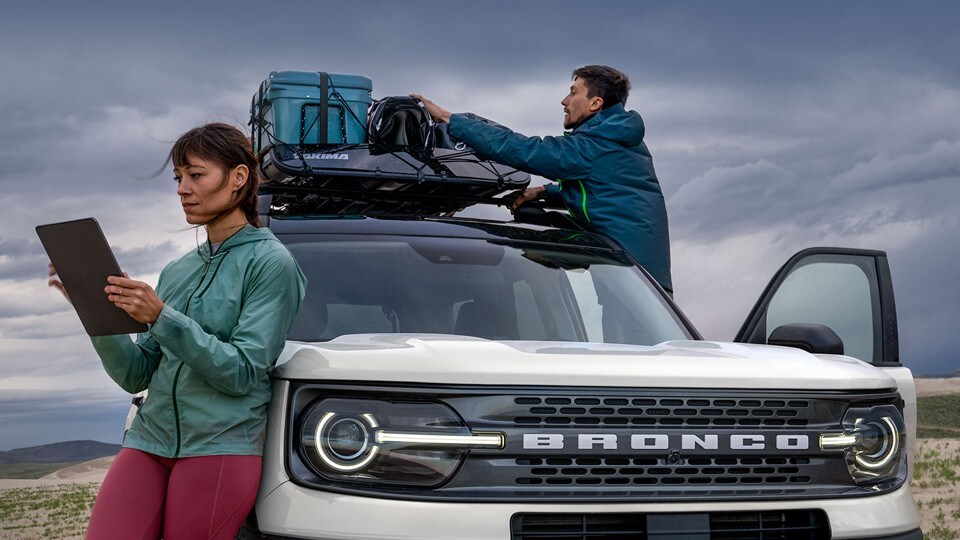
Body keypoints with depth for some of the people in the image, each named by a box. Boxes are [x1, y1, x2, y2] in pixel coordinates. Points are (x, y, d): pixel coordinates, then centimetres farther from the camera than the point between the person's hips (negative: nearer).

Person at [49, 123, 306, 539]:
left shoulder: (270, 262, -2)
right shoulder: (178, 271, 17)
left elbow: (242, 373, -11)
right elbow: (136, 375, 12)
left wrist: (161, 318, -18)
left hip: (220, 447, -5)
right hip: (148, 440, 5)